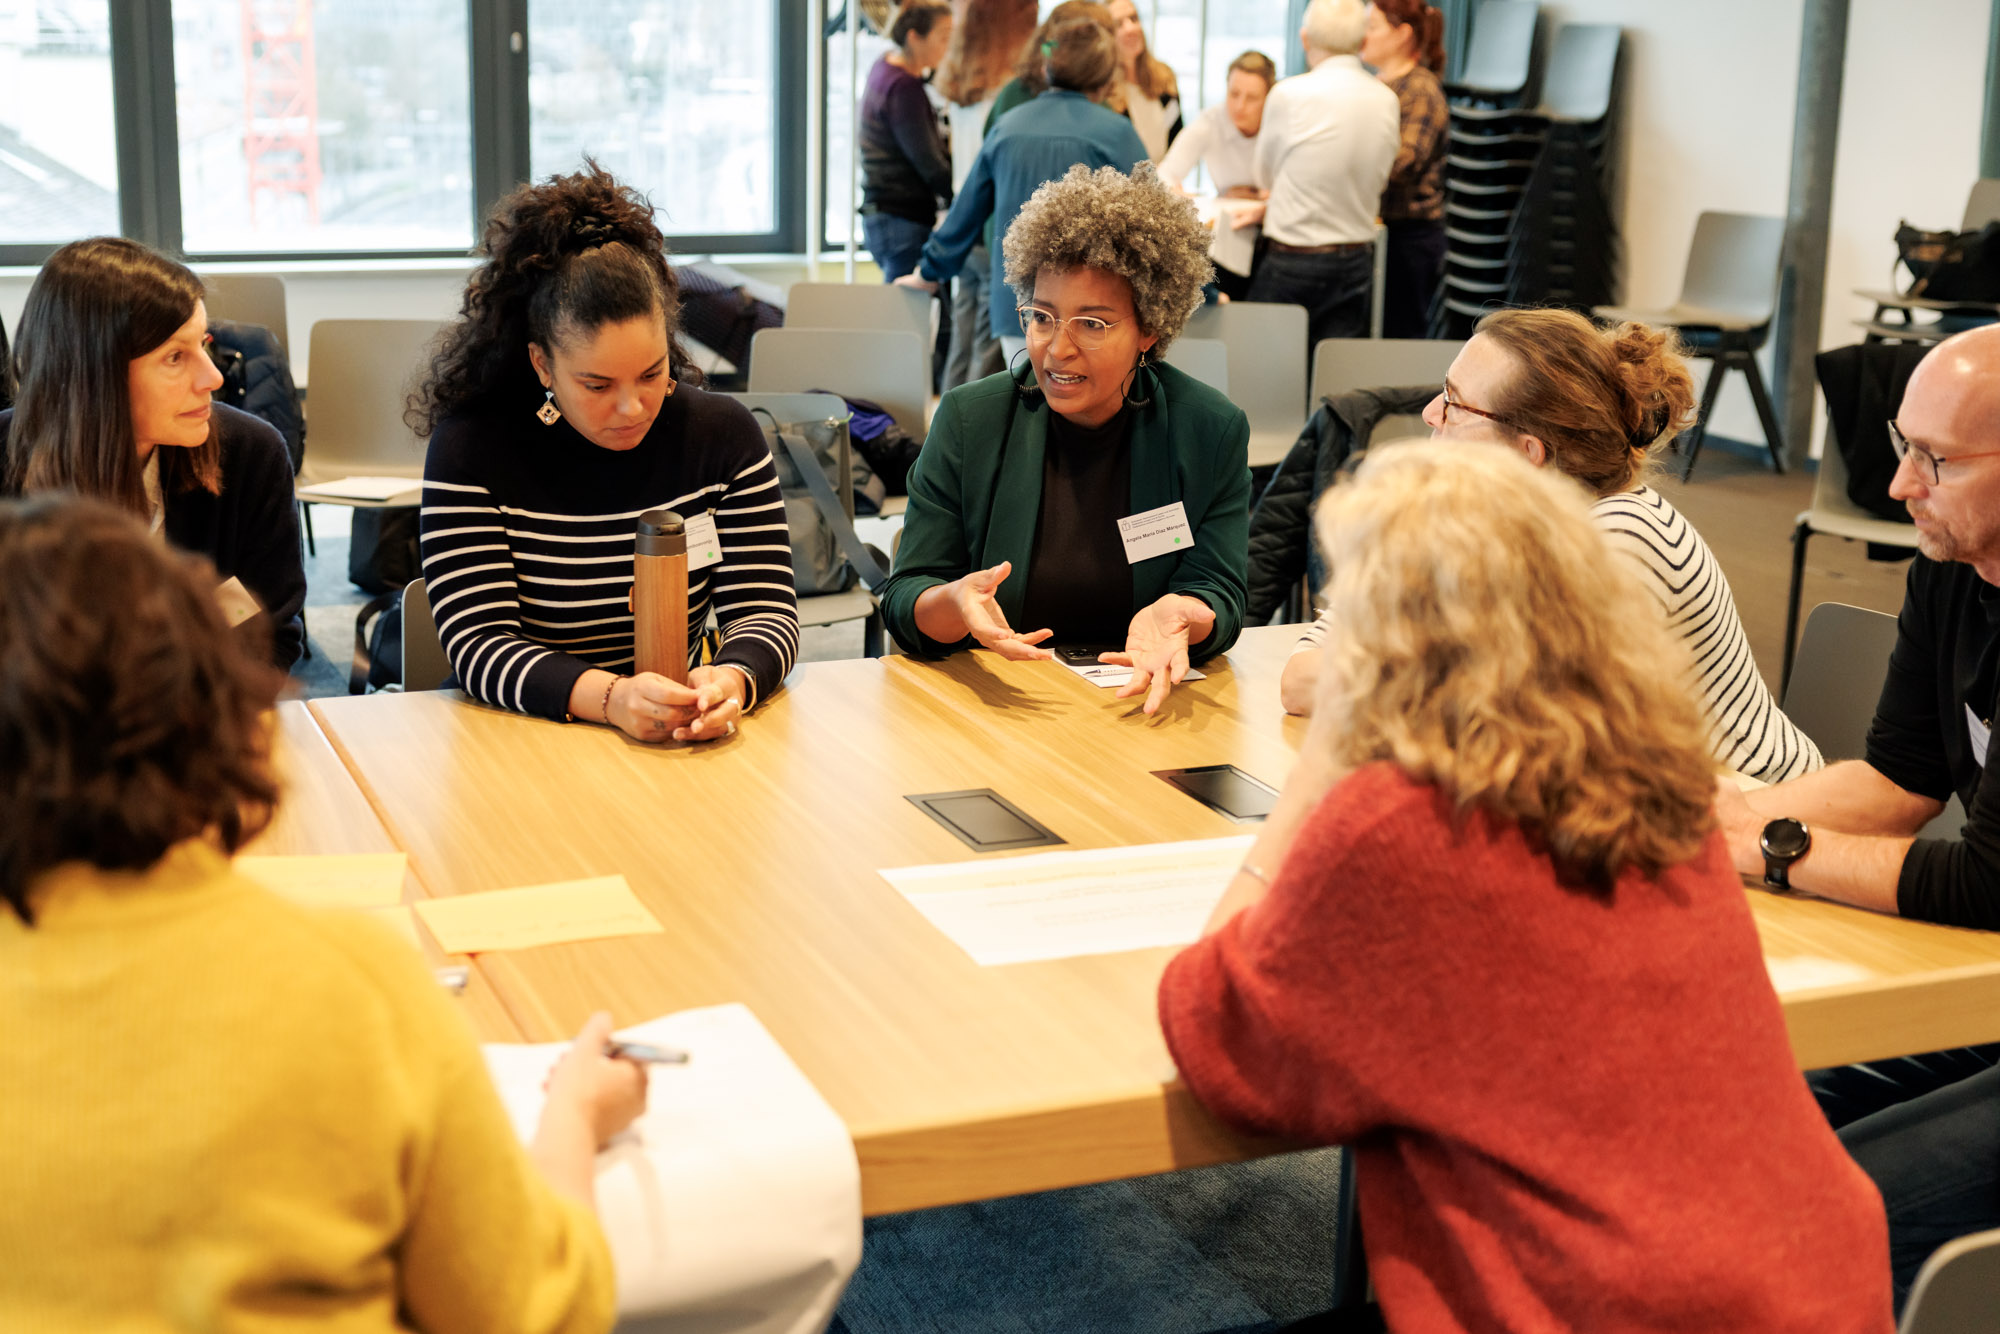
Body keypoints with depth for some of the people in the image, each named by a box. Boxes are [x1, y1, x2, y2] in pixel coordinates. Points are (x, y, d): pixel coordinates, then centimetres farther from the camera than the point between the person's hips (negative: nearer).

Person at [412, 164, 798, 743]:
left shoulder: (724, 434, 2)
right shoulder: (470, 449, -7)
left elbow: (766, 610, -2)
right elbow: (477, 644, -13)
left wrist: (732, 681, -26)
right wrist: (609, 698, -31)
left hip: (686, 739, 1)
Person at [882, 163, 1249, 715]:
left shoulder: (1213, 432, 0)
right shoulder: (969, 421, 0)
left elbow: (1218, 596, -2)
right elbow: (904, 602, -2)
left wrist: (1178, 617, -26)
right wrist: (954, 604, -26)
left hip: (1145, 709, 0)